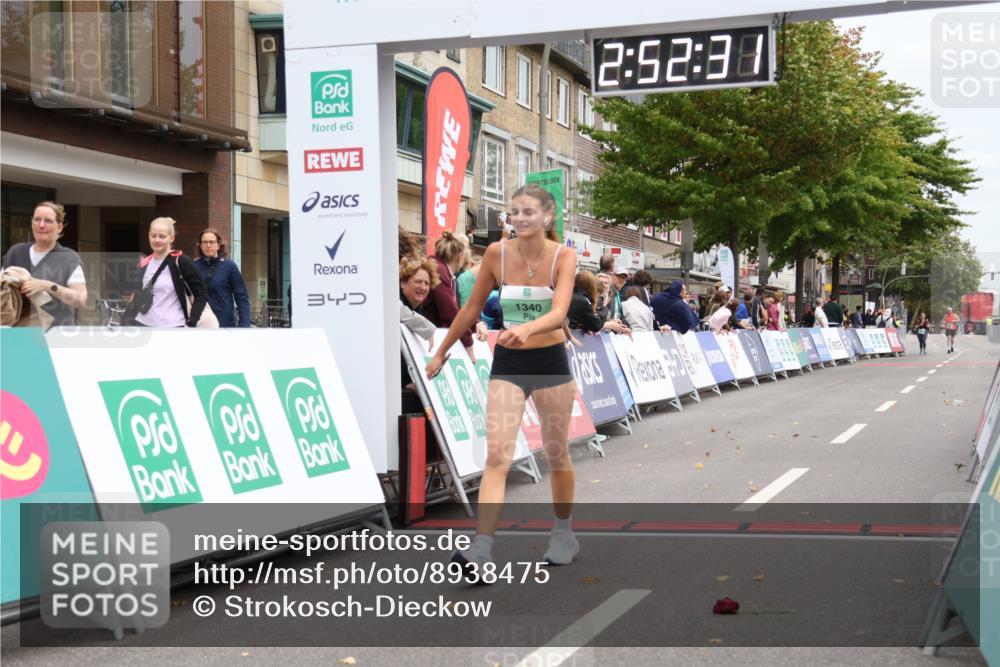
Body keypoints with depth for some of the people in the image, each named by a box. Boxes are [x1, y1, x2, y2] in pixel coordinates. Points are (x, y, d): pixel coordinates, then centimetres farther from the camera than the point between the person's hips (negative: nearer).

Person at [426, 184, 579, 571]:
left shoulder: (563, 257, -11)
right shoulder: (497, 253, -6)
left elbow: (559, 312, -27)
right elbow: (472, 308, 7)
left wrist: (525, 329, -46)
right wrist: (441, 352, 13)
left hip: (551, 362, -1)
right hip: (508, 364, 1)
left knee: (557, 453, 12)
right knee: (496, 455, -12)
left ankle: (564, 534, 32)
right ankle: (481, 549, -19)